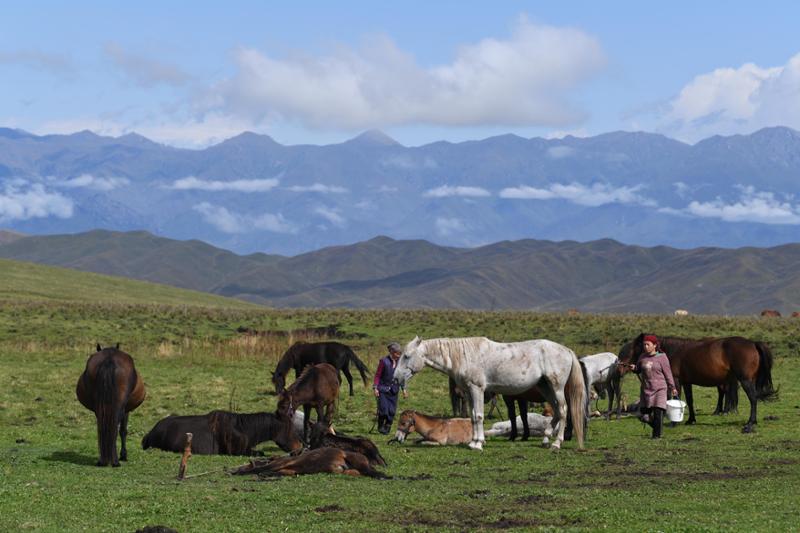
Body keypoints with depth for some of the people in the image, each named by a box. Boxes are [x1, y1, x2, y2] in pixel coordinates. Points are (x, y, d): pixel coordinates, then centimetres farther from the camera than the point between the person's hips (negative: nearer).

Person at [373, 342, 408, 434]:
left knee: (392, 411, 3)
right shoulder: (384, 361, -11)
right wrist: (375, 388, -11)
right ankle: (380, 427, 11)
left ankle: (387, 427, 17)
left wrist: (404, 389, 9)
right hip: (383, 389, -4)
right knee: (383, 409, -8)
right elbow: (377, 375, -7)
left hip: (394, 390, 4)